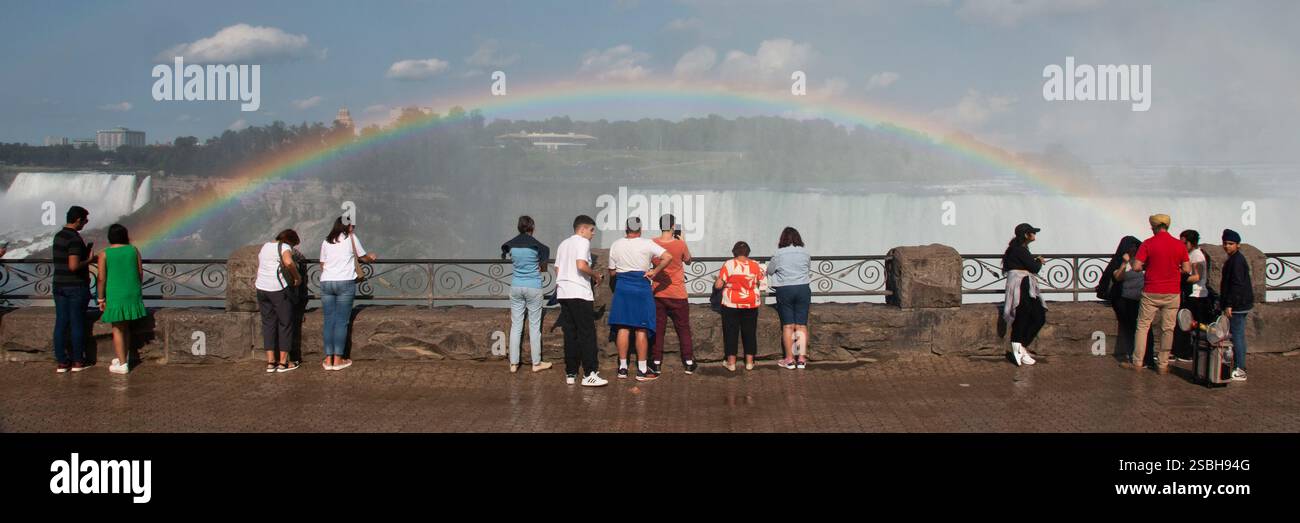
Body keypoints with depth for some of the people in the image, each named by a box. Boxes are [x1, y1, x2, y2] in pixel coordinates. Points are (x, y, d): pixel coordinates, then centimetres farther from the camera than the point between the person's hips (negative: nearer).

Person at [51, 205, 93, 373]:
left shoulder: (58, 236, 10)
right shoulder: (75, 239, -17)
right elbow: (73, 266, -25)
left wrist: (85, 250, 18)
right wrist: (88, 260, -9)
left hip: (59, 285, 7)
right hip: (76, 286, -7)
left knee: (61, 323, 7)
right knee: (77, 323, 2)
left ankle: (62, 362, 10)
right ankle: (78, 361, 10)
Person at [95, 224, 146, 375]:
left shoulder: (104, 254, -6)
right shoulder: (134, 250, 1)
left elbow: (102, 278, -7)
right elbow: (141, 273, 4)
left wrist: (101, 299, 1)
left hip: (114, 296, -3)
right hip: (133, 294, 3)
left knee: (117, 329, 4)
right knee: (126, 327, 19)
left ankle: (122, 364, 4)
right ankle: (124, 357, 30)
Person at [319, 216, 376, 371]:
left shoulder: (326, 242, 14)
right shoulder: (351, 238, 5)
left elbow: (322, 264, 19)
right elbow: (364, 258, 16)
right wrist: (372, 257, 39)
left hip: (326, 282, 4)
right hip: (345, 283, -4)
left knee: (329, 321, 7)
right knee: (342, 321, 0)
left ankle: (328, 359, 6)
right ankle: (338, 360, -1)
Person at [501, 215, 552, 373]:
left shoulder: (511, 244, 0)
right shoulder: (536, 245, -9)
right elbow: (543, 268, 0)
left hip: (516, 286, 3)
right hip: (533, 287, -3)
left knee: (516, 325, 7)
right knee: (534, 326, 5)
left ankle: (514, 363, 8)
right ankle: (536, 363, 11)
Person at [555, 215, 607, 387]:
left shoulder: (563, 244, 20)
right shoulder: (583, 242, -5)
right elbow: (581, 266, -19)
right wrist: (596, 274, -4)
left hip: (563, 293, 8)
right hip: (579, 293, -8)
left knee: (570, 334, 9)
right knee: (587, 334, -6)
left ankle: (570, 373, 8)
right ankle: (589, 374, -10)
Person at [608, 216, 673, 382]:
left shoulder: (616, 245, 5)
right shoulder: (647, 244, -4)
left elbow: (612, 272, 11)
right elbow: (668, 257, -15)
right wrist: (654, 271, -7)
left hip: (622, 287, 3)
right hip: (641, 286, -3)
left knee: (623, 328, 7)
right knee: (641, 329, 0)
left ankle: (622, 368, 9)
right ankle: (642, 370, 1)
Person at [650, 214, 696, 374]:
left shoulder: (653, 244, -6)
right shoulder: (680, 244, -12)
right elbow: (688, 260, 7)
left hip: (658, 294, 2)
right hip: (678, 295, -2)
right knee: (683, 329, 9)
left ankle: (656, 363, 8)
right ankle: (689, 363, 13)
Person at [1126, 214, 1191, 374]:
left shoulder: (1147, 244, -8)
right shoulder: (1180, 245, 0)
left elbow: (1136, 266, -13)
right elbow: (1187, 269, 1)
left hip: (1151, 293, -2)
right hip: (1172, 294, 2)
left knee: (1143, 326, 7)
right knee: (1168, 329, 8)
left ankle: (1137, 363, 8)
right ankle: (1163, 365, 11)